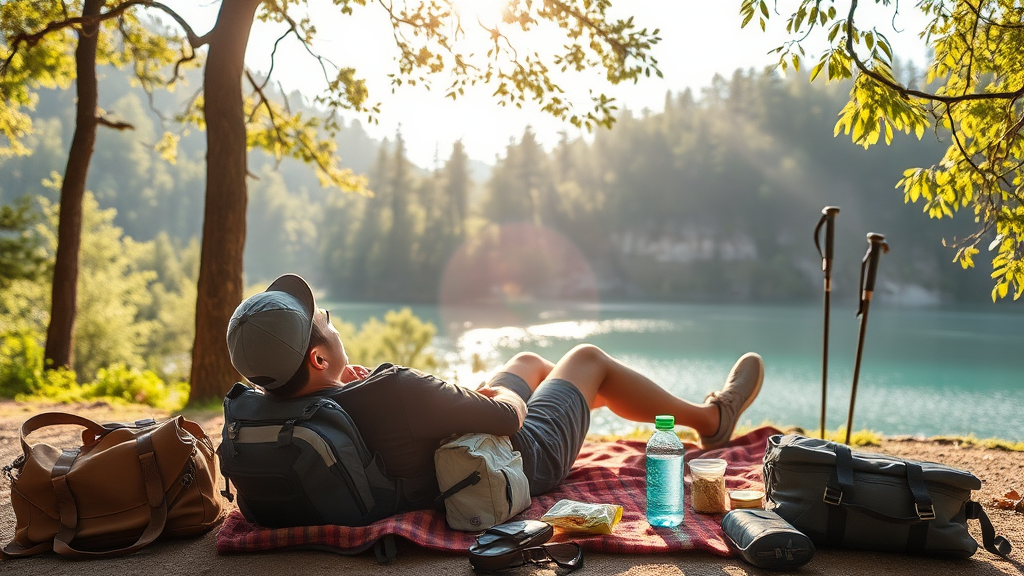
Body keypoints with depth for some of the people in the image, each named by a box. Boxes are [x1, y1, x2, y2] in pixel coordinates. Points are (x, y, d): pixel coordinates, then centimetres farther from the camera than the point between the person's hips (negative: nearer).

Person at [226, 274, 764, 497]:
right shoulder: (393, 390, -44)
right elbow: (507, 418, -30)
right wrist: (506, 397, -8)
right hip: (525, 459, -8)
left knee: (529, 361, 28)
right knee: (588, 358, 13)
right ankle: (710, 417, 37)